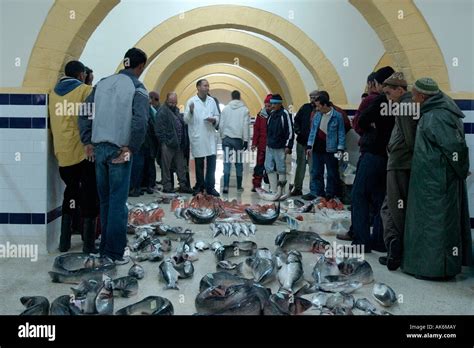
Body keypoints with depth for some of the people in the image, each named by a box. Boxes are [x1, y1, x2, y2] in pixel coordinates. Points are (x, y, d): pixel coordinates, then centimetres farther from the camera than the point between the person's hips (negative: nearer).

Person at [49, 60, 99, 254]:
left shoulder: (54, 93, 14)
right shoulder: (85, 90, -3)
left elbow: (53, 122, 17)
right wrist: (91, 143, -4)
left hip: (62, 152, 6)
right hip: (83, 150, -6)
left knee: (70, 193, 17)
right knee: (89, 196, 0)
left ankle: (65, 241, 17)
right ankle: (89, 243, 1)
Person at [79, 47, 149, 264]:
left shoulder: (103, 83, 10)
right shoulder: (137, 87, -6)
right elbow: (140, 121, -21)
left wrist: (88, 141, 5)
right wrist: (131, 148, -11)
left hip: (99, 149, 5)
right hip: (119, 151, -5)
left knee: (104, 200, 15)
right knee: (117, 202, 1)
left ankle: (105, 248, 24)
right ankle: (115, 253, 6)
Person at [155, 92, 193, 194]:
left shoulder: (176, 110, 16)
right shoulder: (162, 111, -9)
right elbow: (159, 130, -14)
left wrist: (183, 142, 12)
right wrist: (164, 142, -16)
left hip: (178, 144, 8)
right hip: (168, 144, -8)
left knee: (181, 166, 11)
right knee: (166, 166, 1)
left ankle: (183, 185, 18)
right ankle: (167, 186, 9)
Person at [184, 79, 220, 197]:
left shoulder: (212, 101, 10)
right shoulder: (191, 101, -1)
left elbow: (217, 116, 14)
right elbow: (186, 120, -5)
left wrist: (214, 120, -9)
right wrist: (190, 111, -24)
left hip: (211, 136, 3)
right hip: (197, 137, -2)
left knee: (211, 162, -3)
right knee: (199, 164, 8)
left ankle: (210, 187, 1)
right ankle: (199, 186, 20)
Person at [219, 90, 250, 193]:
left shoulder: (225, 108, 5)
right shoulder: (244, 109, -1)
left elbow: (221, 125, 5)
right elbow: (245, 126, -4)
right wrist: (246, 140, 0)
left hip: (227, 138, 1)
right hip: (238, 139, -1)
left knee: (227, 162, -1)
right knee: (239, 163, 9)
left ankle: (226, 186, -12)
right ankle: (239, 186, 17)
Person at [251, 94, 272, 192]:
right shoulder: (261, 115, 3)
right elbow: (256, 129, 3)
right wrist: (254, 143, -2)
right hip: (262, 145, 1)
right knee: (259, 165, 6)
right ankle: (256, 185, 13)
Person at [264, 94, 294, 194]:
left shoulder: (285, 114, -8)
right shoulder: (271, 114, 12)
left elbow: (290, 131, -11)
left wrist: (288, 146, -14)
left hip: (280, 148, -7)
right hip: (269, 146, 7)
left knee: (281, 169, -1)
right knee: (269, 168, 5)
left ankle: (282, 191, 7)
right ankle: (273, 190, 12)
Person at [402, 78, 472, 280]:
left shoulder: (436, 117, -18)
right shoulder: (431, 113, 12)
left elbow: (455, 146, -21)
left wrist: (460, 171, -11)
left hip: (435, 181, -10)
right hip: (433, 179, 10)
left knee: (435, 219, -3)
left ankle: (433, 267, 6)